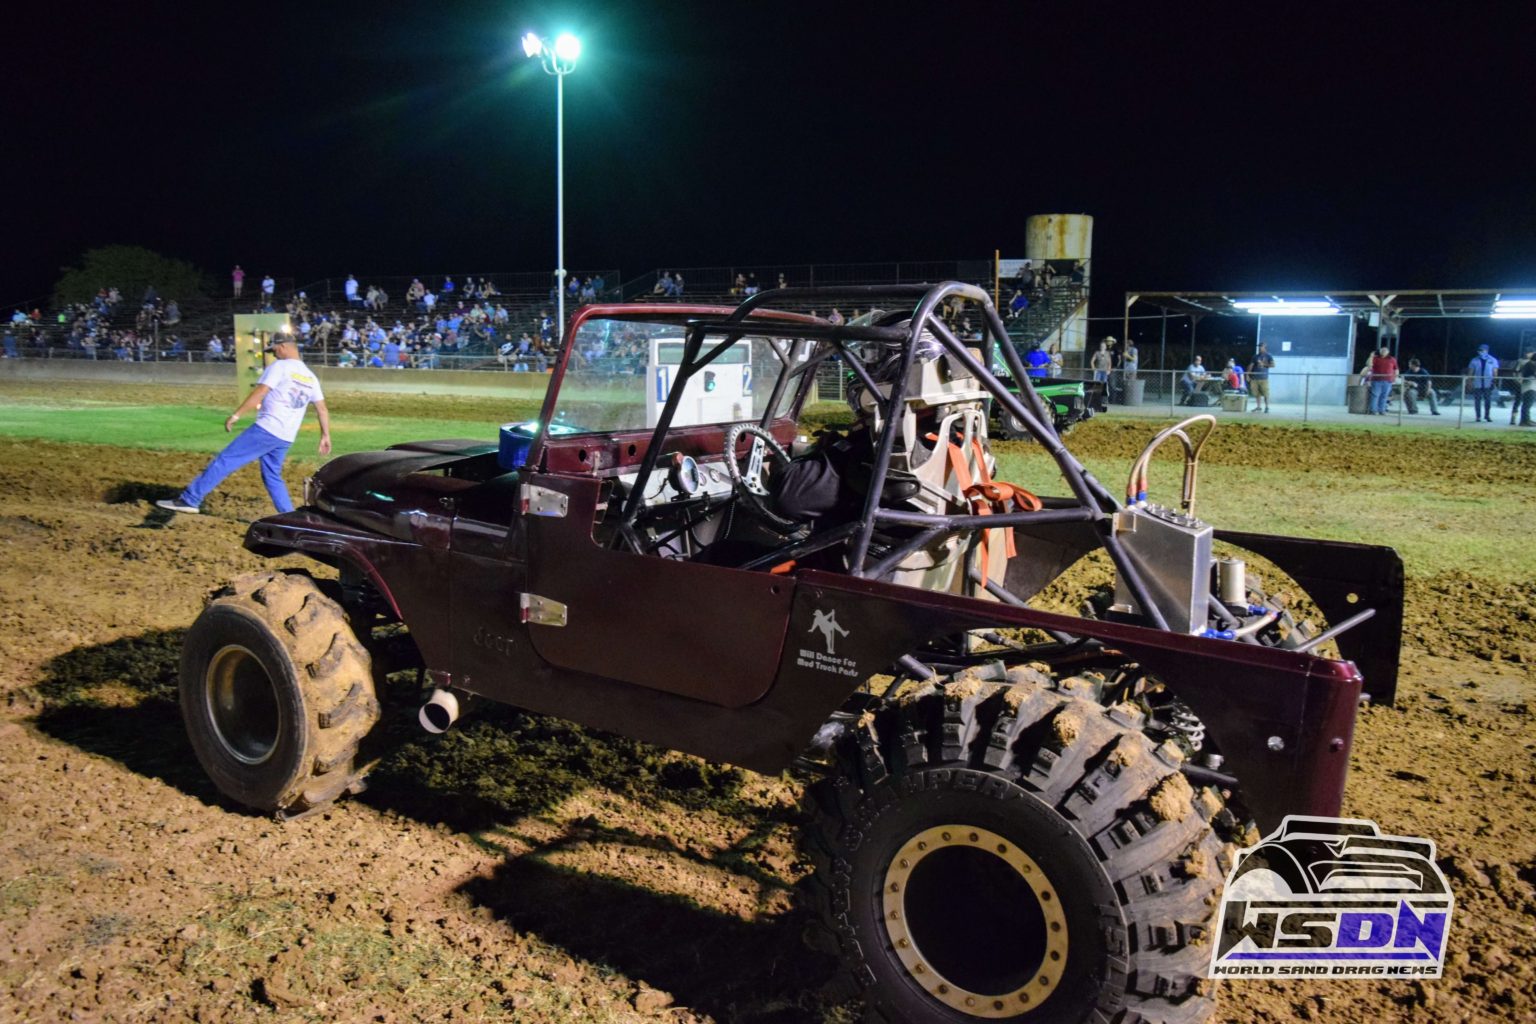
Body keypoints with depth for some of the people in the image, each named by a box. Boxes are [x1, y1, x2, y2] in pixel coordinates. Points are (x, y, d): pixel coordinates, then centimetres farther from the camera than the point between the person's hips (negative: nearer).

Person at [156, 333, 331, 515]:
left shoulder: (280, 366, -4)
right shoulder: (310, 376, 15)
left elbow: (259, 393, -15)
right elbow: (322, 409, 15)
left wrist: (236, 415, -14)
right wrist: (326, 435, 20)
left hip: (266, 430, -7)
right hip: (286, 439, 7)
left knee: (225, 460, -3)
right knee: (273, 476, 18)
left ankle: (189, 500, -5)